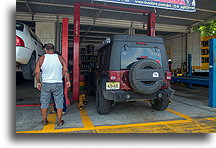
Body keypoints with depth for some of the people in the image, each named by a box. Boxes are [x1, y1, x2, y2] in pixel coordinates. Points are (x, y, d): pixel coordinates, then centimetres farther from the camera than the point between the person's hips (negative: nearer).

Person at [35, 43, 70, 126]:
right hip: (58, 84, 0)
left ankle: (44, 120, 28)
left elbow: (37, 72, -2)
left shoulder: (41, 59, -1)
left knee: (44, 103, 16)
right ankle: (59, 121, 17)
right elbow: (65, 71, -4)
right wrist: (68, 80, 4)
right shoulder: (60, 58, -1)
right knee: (59, 103, 10)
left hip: (45, 84, 1)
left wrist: (38, 82, 10)